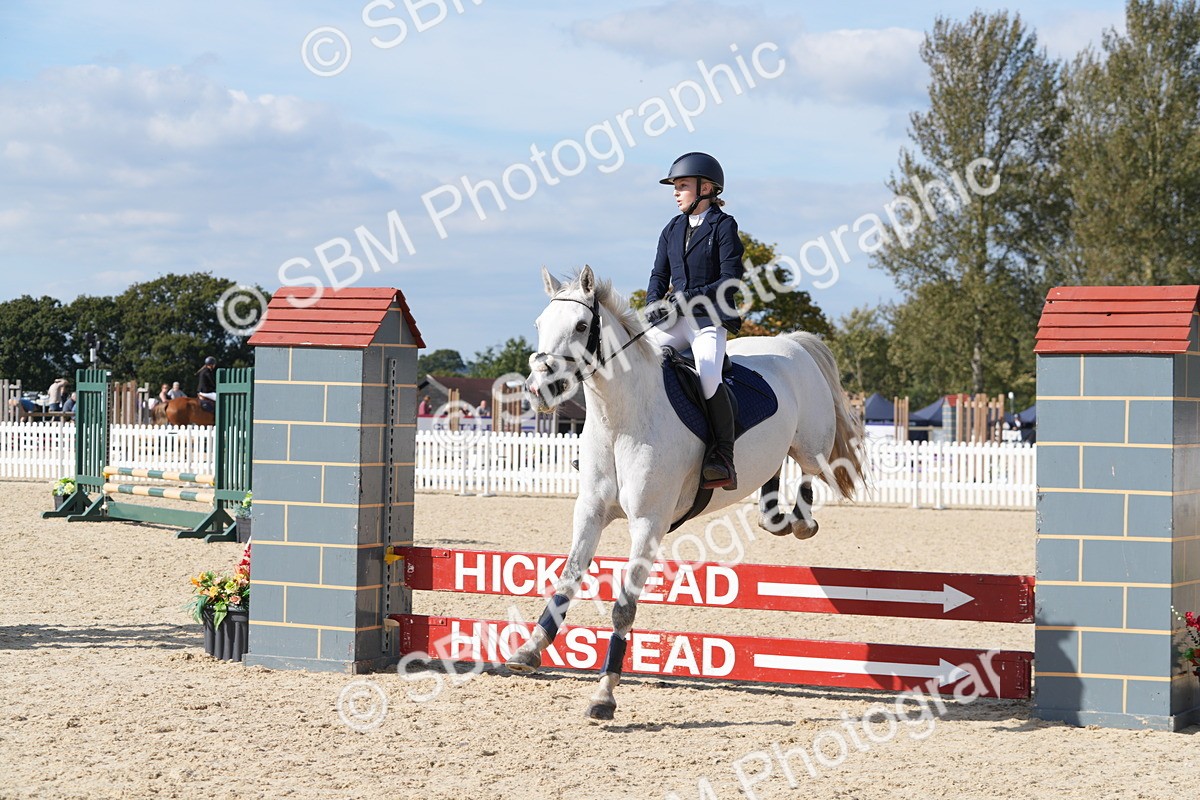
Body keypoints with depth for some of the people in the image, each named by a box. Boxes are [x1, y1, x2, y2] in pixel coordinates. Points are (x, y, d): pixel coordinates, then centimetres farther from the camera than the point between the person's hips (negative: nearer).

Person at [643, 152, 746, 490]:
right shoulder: (672, 230, 16)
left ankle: (723, 460, -29)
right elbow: (659, 276, 16)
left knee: (708, 374, -33)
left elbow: (730, 281, -9)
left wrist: (689, 298, -19)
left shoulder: (724, 226, -2)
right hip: (673, 321, 7)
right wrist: (654, 303, -5)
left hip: (709, 320, -6)